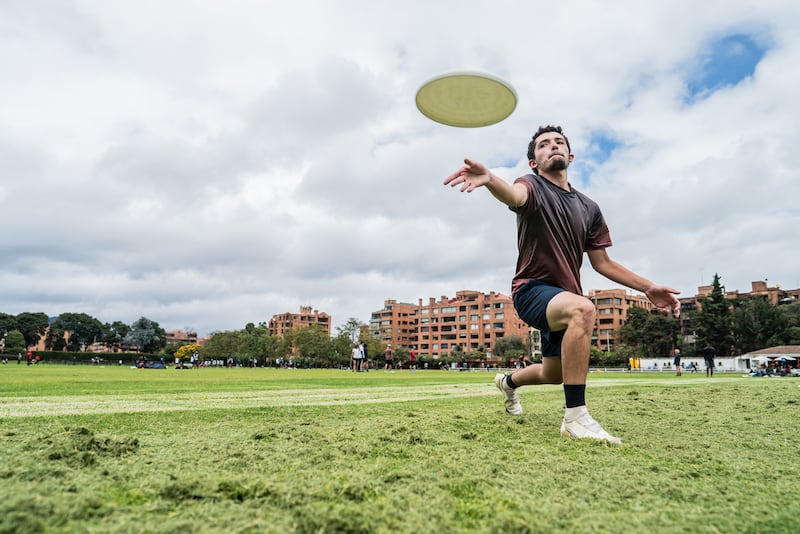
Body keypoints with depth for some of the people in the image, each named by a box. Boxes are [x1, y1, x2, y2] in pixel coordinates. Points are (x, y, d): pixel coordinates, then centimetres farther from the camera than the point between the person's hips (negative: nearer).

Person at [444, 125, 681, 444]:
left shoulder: (589, 208, 8)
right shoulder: (533, 187, -10)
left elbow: (602, 262, 12)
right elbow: (514, 195, -37)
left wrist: (648, 288, 4)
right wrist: (489, 179, -60)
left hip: (565, 297, 7)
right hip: (532, 289, -7)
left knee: (553, 374, 19)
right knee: (583, 308, -39)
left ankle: (509, 382, 54)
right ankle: (575, 417, -31)